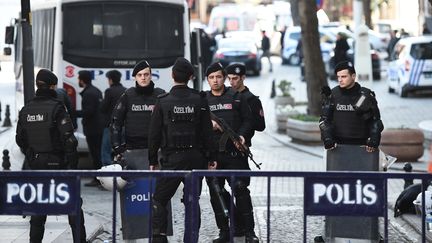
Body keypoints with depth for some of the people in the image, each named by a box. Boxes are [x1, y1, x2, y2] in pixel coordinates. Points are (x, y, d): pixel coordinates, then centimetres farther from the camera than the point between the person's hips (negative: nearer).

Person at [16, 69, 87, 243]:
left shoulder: (26, 110, 4)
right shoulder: (56, 108, -14)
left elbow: (20, 139, 10)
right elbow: (68, 139, -17)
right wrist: (72, 162, -10)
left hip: (34, 163, 5)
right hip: (57, 162, -5)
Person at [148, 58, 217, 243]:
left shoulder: (163, 102, -4)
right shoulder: (199, 100, 0)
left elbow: (154, 135, -2)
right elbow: (207, 132, 1)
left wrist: (153, 160, 7)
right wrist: (211, 157, 8)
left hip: (172, 158, -2)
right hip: (196, 158, 2)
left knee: (159, 200, 4)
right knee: (192, 201, 10)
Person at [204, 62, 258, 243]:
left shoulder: (236, 98, 7)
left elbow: (248, 121, 5)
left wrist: (242, 136, -12)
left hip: (234, 153, -3)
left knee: (240, 189, -9)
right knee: (216, 193, 5)